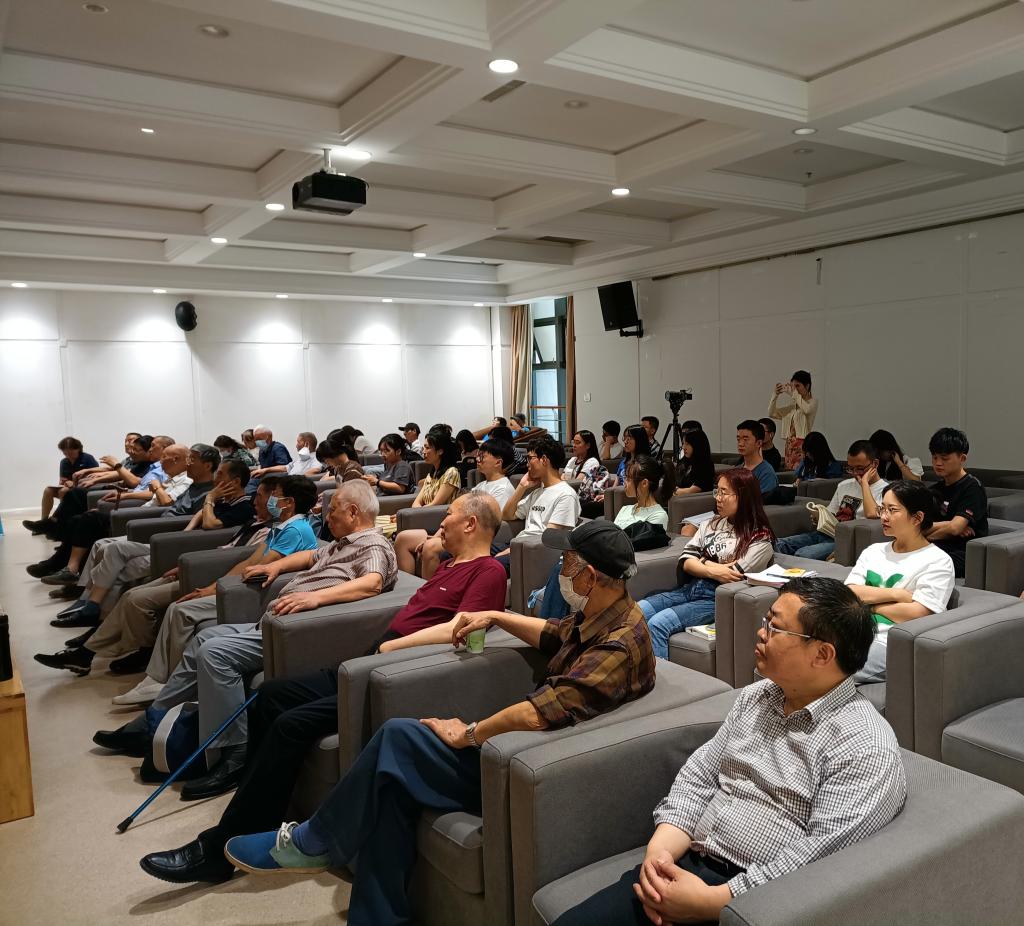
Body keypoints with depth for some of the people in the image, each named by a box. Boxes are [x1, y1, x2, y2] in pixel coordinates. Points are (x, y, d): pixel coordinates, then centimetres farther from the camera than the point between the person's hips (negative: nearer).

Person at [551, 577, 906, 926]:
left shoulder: (867, 749, -12)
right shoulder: (755, 697, 11)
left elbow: (820, 854, -19)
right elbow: (698, 776, 9)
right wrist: (658, 851, -7)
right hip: (685, 868, 6)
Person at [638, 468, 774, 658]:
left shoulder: (760, 537, -3)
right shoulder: (712, 524, 16)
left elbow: (732, 576, -12)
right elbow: (686, 562, 8)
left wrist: (702, 561, 2)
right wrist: (712, 571, -10)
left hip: (717, 599, -6)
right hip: (690, 589, 6)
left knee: (657, 623, -28)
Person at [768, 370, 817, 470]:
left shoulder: (813, 401, 0)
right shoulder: (792, 406, 16)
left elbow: (807, 409, -23)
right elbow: (771, 413, 14)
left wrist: (793, 394, -16)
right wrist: (775, 395, 2)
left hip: (803, 445, -6)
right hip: (789, 446, 6)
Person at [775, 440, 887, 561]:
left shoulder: (884, 490, -3)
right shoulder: (844, 485, 21)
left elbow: (871, 514, -24)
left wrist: (865, 482, -13)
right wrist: (819, 517, 0)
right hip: (825, 533, 7)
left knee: (802, 555, -30)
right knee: (778, 544, -16)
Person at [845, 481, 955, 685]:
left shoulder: (937, 561, 3)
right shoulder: (873, 551, 21)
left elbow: (917, 614, -10)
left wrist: (870, 602, 2)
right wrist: (896, 594, -5)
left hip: (888, 644, -6)